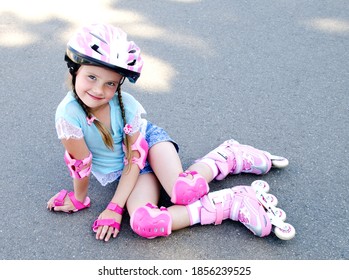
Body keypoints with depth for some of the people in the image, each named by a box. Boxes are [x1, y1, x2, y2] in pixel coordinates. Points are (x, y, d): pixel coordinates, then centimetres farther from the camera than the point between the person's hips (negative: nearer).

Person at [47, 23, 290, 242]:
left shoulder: (126, 104, -23)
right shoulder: (68, 115, -28)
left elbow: (135, 158, -18)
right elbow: (81, 165, -15)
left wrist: (115, 206, -21)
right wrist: (79, 199, -3)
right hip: (120, 171, 1)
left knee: (184, 190, -33)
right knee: (142, 223, -29)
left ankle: (229, 156, -2)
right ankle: (231, 204, -21)